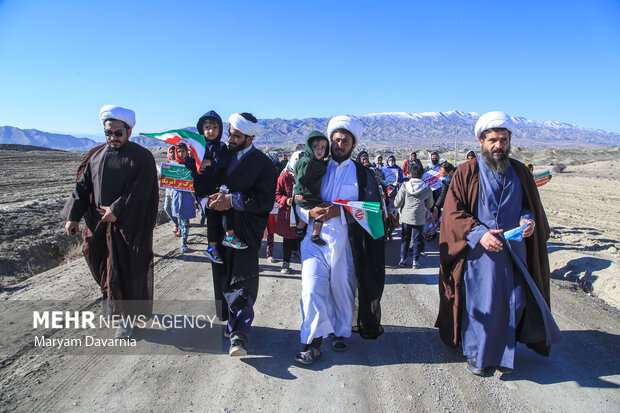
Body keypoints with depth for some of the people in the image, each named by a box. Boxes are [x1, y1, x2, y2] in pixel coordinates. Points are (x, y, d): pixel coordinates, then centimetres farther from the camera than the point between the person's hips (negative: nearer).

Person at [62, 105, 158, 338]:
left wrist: (116, 210, -16)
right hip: (97, 222, 5)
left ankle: (127, 315, 15)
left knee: (127, 269, 0)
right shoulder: (96, 156, 9)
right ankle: (111, 294, 42)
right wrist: (73, 216, 4)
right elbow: (83, 186, 9)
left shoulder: (141, 157, -6)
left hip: (129, 224, -5)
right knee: (99, 260, 13)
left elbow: (139, 190, -13)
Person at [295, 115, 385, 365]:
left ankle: (340, 333, 31)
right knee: (311, 289, -7)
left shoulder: (362, 174, 7)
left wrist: (339, 211, -16)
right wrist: (310, 212, -12)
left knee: (343, 289, 8)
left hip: (345, 241, -1)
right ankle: (313, 342, 5)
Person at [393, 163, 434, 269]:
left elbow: (397, 204, -9)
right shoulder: (427, 189, -7)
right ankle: (415, 261, 15)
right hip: (419, 219, 0)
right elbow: (429, 205, 8)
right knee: (417, 239, 11)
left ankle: (403, 259, 19)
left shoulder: (404, 186, -10)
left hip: (405, 217, 0)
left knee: (405, 238, 14)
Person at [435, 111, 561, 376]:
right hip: (479, 250, -4)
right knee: (480, 302, 2)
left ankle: (503, 353, 28)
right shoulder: (467, 172, -3)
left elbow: (531, 205, 17)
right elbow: (453, 212, -7)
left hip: (514, 250, 4)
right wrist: (479, 233, -21)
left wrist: (529, 219, -7)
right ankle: (476, 354, 22)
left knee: (514, 302, 7)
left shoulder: (519, 172, 8)